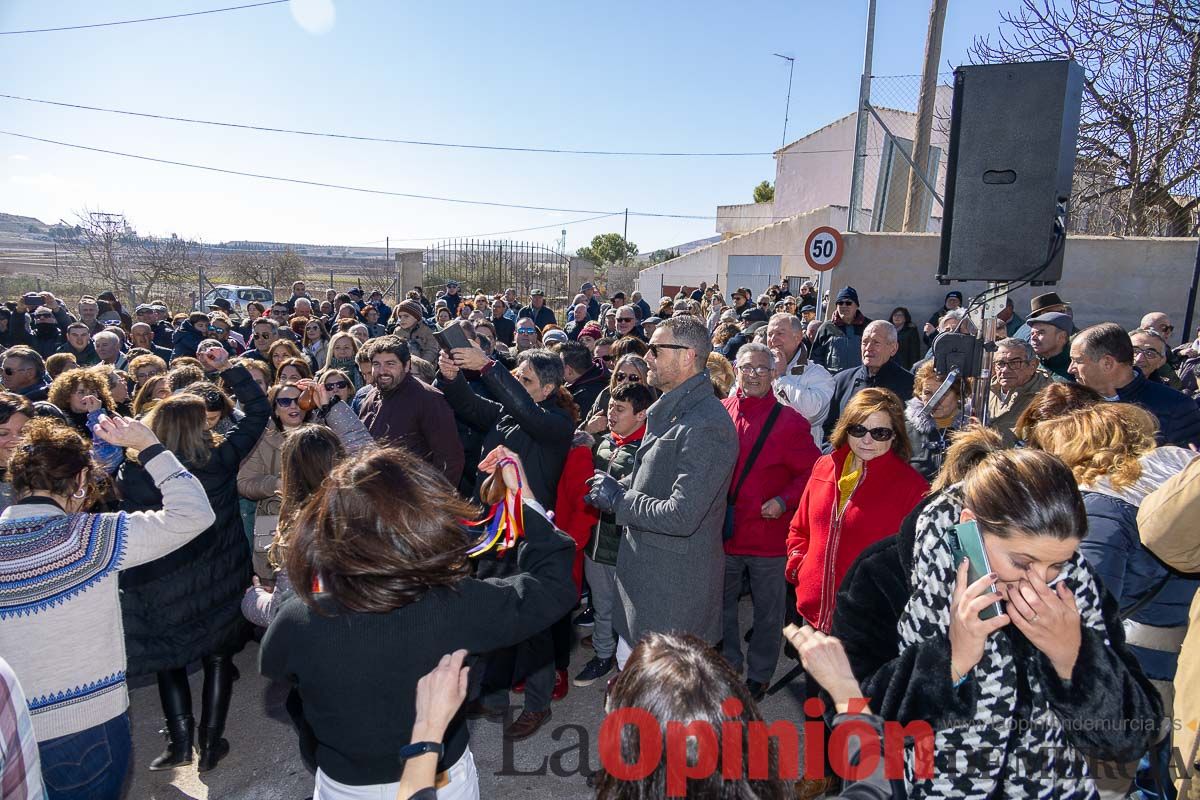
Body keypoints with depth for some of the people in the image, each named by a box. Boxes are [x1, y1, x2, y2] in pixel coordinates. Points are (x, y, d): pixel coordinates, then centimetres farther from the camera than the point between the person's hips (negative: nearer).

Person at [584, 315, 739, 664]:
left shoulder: (706, 426, -24)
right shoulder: (669, 410, 8)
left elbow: (681, 517, -29)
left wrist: (618, 498, -16)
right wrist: (617, 487, 1)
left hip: (673, 592, -9)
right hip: (645, 576, 9)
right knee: (628, 667, 23)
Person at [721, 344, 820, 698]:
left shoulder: (789, 421, -9)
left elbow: (813, 471, -5)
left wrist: (784, 500, -17)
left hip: (769, 533, -3)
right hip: (722, 532, 3)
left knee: (768, 612, 13)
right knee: (721, 604, 19)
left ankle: (759, 674, 34)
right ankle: (727, 665, 41)